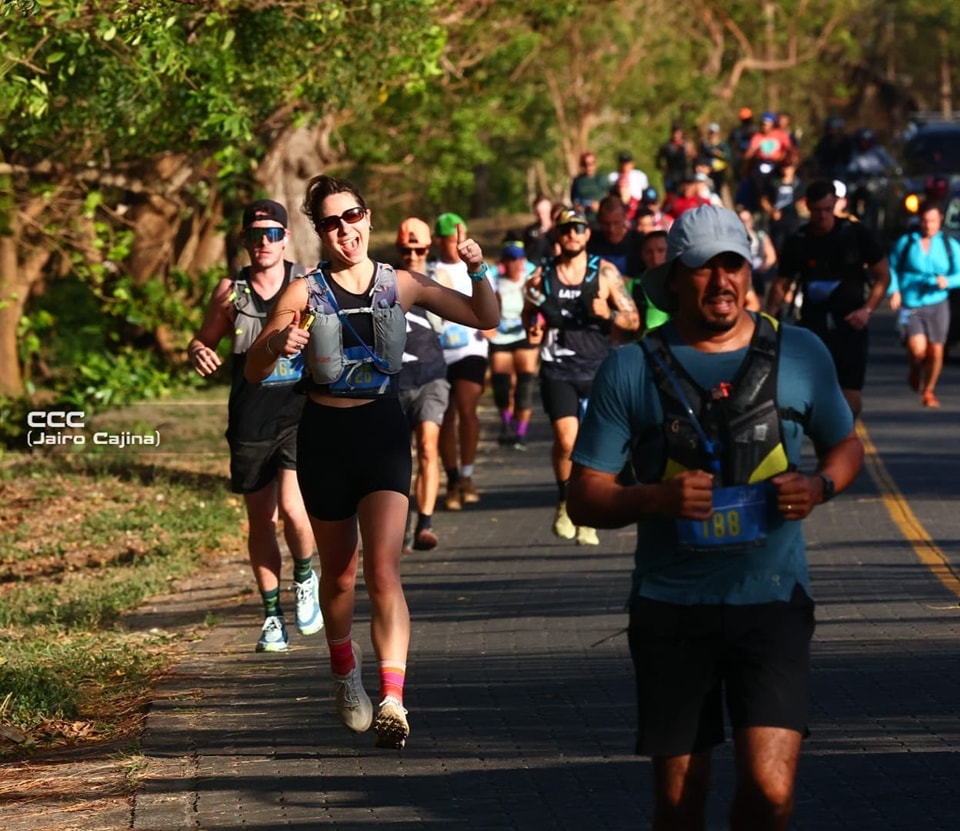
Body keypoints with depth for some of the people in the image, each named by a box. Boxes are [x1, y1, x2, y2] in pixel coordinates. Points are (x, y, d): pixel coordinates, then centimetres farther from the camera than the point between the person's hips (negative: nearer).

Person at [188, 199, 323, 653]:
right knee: (260, 521, 8)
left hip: (300, 415, -2)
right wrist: (199, 354, -10)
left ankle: (306, 579, 12)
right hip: (250, 423, 2)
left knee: (291, 509, -18)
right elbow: (202, 341, 13)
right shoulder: (230, 292, 3)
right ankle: (272, 615, 23)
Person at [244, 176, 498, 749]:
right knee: (340, 573, 13)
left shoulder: (401, 285, 1)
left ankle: (393, 701, -22)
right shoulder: (305, 294, -4)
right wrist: (276, 345, -28)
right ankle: (346, 670, 41)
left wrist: (478, 272, -11)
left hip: (384, 430, 0)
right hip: (325, 435, 0)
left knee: (383, 568, -16)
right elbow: (254, 372, -6)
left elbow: (485, 319, 8)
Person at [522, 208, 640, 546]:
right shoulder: (541, 277, 7)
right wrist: (533, 330, 0)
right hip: (557, 369, 0)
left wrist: (607, 315, -14)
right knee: (567, 440, -16)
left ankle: (586, 519, 12)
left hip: (596, 370, 0)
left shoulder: (605, 273, 4)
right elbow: (529, 317, 22)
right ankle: (565, 499, 11)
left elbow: (633, 320, 5)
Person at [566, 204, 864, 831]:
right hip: (671, 607, 0)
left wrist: (819, 486, -5)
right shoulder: (631, 369, 1)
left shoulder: (800, 354, 4)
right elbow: (584, 497, 1)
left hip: (773, 598, 0)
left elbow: (846, 445, 18)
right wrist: (655, 498, -19)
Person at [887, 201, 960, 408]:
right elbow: (892, 267, 11)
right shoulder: (906, 242, 3)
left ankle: (929, 391, 25)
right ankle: (915, 373, 20)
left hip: (937, 305, 2)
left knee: (936, 350, 1)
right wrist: (893, 290, -4)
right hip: (911, 305, -2)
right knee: (917, 349, -17)